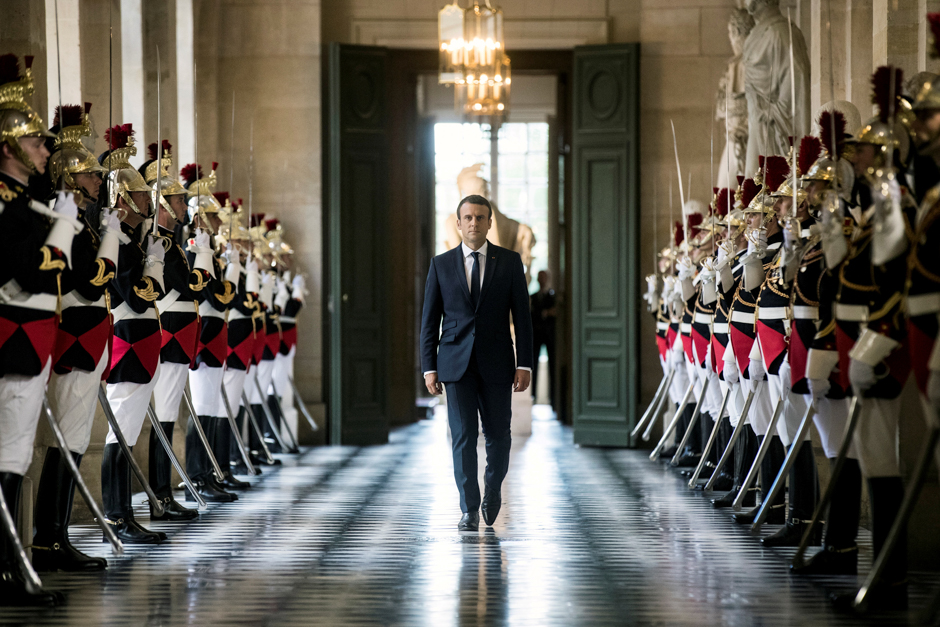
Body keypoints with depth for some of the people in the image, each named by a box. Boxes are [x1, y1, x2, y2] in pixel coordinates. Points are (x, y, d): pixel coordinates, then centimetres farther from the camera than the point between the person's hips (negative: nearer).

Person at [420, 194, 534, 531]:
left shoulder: (510, 262, 4)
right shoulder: (441, 264, 5)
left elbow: (522, 316, 3)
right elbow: (429, 320, 6)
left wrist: (524, 364, -4)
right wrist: (429, 367, -1)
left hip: (496, 364, 0)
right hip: (456, 364, 0)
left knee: (498, 435, 4)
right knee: (463, 437, -4)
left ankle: (492, 488, 32)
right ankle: (469, 510, 1)